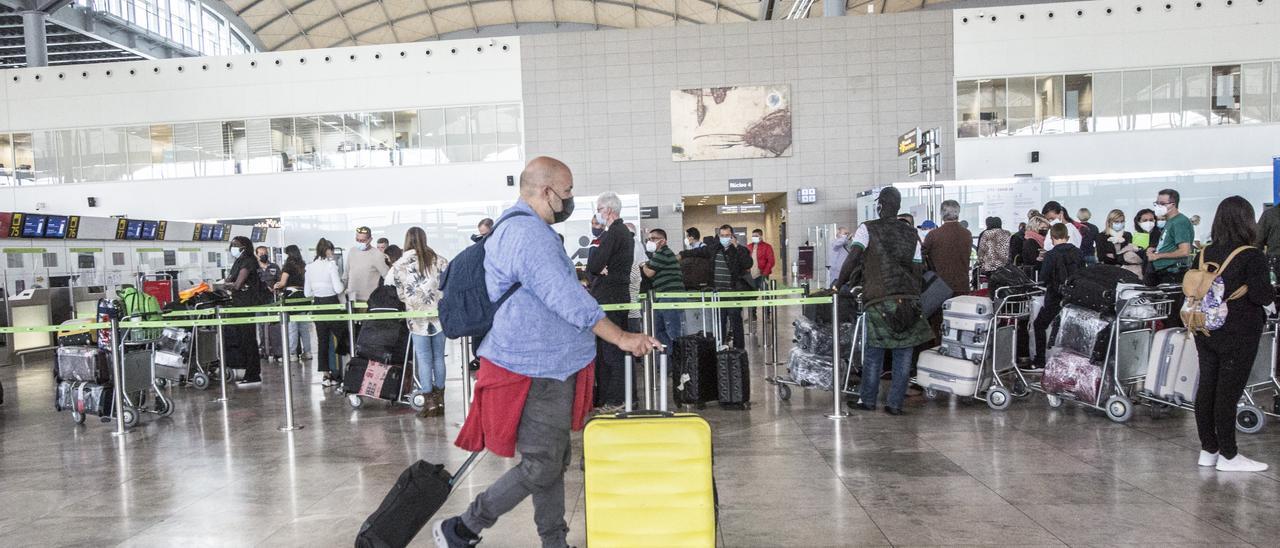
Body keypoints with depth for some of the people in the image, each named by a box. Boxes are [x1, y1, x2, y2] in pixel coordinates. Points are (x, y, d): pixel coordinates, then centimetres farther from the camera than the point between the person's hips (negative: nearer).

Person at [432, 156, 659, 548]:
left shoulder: (517, 228, 17)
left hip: (546, 366, 11)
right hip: (536, 372, -11)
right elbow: (565, 297, -26)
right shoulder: (529, 233, -19)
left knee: (553, 461, 15)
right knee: (540, 467, -3)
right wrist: (622, 338, -24)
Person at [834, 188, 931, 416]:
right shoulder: (911, 233, 12)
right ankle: (896, 403, 9)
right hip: (908, 300, 3)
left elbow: (853, 258, -10)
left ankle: (868, 400, 16)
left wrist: (839, 283, -1)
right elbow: (918, 269, 12)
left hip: (879, 299, -3)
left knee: (874, 351, 6)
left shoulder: (868, 229, 0)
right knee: (903, 353, 6)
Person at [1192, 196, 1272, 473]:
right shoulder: (1252, 256, -14)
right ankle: (1228, 456, 9)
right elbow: (1261, 295, -18)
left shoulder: (1206, 253, 2)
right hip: (1238, 335, -5)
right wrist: (1271, 290, 2)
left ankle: (1208, 449, 19)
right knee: (1228, 392, 0)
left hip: (1206, 332, 6)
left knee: (1206, 387, 10)